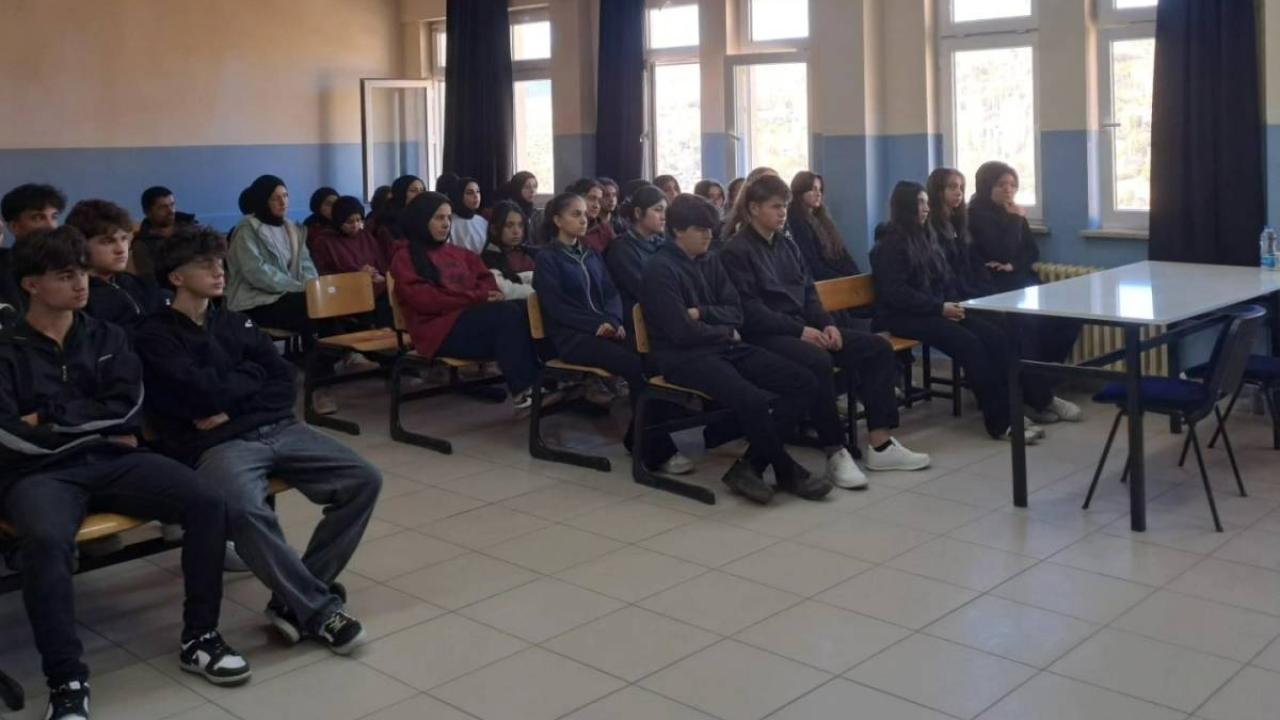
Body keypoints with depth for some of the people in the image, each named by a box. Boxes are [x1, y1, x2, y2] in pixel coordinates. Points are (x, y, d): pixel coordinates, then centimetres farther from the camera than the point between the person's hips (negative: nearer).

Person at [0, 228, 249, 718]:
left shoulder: (106, 337, 16)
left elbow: (128, 407, 1)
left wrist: (52, 417, -6)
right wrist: (98, 430, -5)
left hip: (112, 462, 4)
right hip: (40, 474, -3)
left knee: (207, 505, -20)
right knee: (46, 540, -38)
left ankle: (199, 638, -5)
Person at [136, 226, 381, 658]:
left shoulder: (238, 323, 22)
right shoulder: (156, 335, 5)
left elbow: (285, 386, 12)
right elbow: (202, 393, -11)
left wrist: (231, 405, -4)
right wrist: (252, 376, 5)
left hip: (278, 430, 6)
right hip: (216, 445, -6)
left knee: (363, 480, -14)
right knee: (245, 510, -38)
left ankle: (295, 600, -8)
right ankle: (319, 608, -21)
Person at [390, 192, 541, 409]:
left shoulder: (459, 253, 26)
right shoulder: (405, 257, 6)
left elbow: (485, 280, 17)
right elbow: (426, 300, -9)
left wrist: (492, 296, -9)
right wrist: (477, 298, -16)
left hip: (473, 319, 6)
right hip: (441, 330, -6)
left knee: (524, 310, -26)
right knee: (509, 313, -32)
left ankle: (533, 380, -36)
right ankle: (522, 388, -33)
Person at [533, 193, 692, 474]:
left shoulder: (592, 255, 22)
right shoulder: (547, 258, 3)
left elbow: (611, 293, 14)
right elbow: (556, 307, -7)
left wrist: (614, 321, -8)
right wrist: (598, 324, -16)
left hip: (603, 329, 6)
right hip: (571, 336, -6)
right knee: (634, 364, -30)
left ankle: (639, 438, -14)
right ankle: (657, 450, -28)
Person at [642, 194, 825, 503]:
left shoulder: (711, 261, 14)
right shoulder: (660, 270, -9)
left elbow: (736, 313, 10)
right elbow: (683, 333, -15)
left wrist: (702, 313, -9)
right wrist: (726, 332, -1)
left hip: (727, 348, 8)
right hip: (686, 358, -8)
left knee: (803, 383, -9)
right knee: (754, 400, -34)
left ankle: (751, 466, -9)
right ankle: (787, 471, -7)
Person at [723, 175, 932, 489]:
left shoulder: (787, 245, 18)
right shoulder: (736, 251, -7)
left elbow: (809, 292, 17)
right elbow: (749, 311, -16)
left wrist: (827, 324, -4)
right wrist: (800, 330, -21)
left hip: (803, 326, 8)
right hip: (765, 335, -8)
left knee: (878, 348, -6)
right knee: (818, 360, -37)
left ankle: (880, 445, -9)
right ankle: (836, 452, -26)